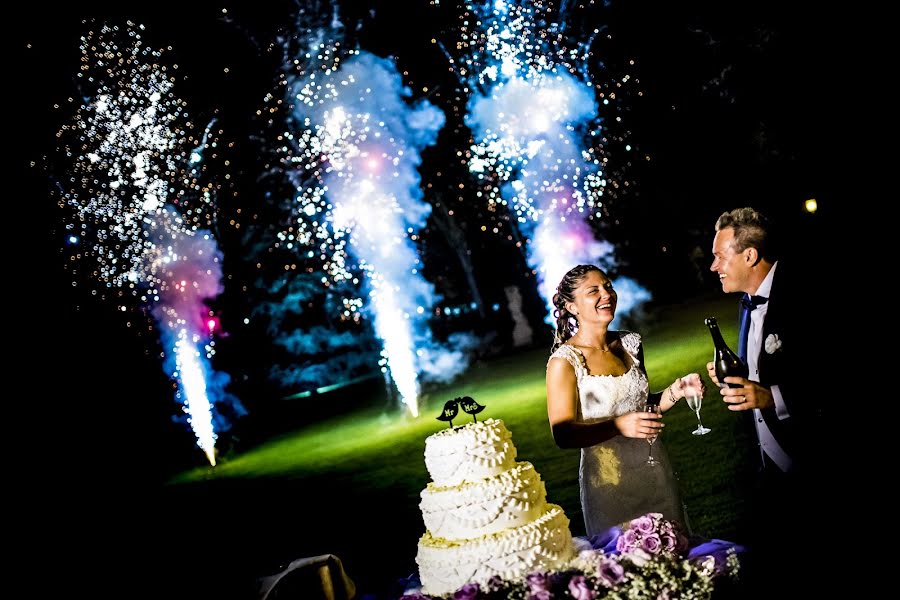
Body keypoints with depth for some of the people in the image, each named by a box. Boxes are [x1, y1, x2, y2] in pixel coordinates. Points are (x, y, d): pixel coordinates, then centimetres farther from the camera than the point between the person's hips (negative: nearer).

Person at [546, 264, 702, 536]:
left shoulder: (630, 343, 5)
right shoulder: (564, 361, -13)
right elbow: (563, 434, -16)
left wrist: (675, 392, -1)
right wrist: (619, 426, -27)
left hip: (655, 472, 6)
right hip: (608, 480, -5)